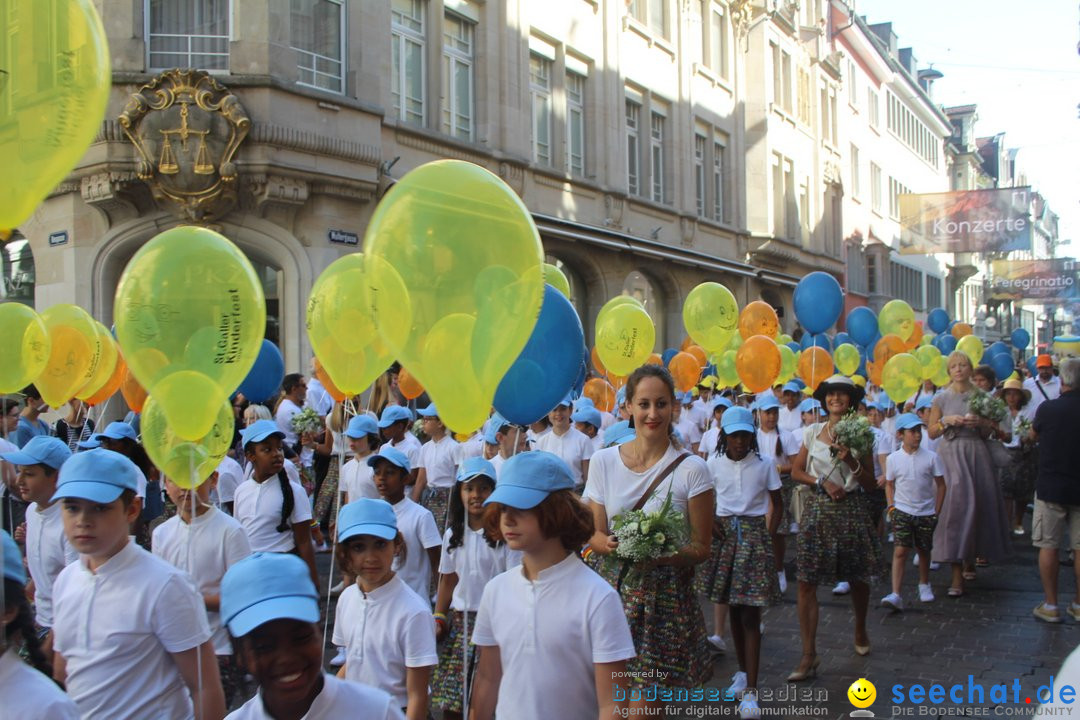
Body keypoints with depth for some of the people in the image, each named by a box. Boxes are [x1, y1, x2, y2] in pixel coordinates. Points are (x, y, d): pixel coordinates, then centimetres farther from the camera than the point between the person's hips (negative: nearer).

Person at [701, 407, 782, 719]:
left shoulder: (765, 462, -4)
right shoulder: (714, 462, 0)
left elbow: (776, 503, 4)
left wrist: (769, 536, -6)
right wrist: (710, 521, -8)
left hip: (754, 533, -2)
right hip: (725, 532, 2)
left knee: (750, 614, -7)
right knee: (734, 609, 11)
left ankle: (751, 689, -7)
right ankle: (743, 671, 28)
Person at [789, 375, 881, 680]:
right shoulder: (812, 432, 3)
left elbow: (871, 484, 0)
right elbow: (796, 471, 6)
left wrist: (850, 461, -15)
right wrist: (822, 482, -9)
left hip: (852, 510, 0)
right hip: (818, 510, 0)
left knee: (858, 578, 13)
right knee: (807, 582, -6)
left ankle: (860, 630, 43)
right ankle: (809, 654, -2)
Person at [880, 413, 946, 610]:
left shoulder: (931, 457, -5)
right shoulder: (893, 459, -4)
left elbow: (941, 485, 2)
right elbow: (889, 485, 8)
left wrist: (936, 511, -2)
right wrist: (891, 507, -3)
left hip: (926, 513, 1)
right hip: (902, 511, -1)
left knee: (924, 551, 15)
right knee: (900, 551, -11)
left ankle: (924, 585, 40)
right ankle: (895, 595, -17)